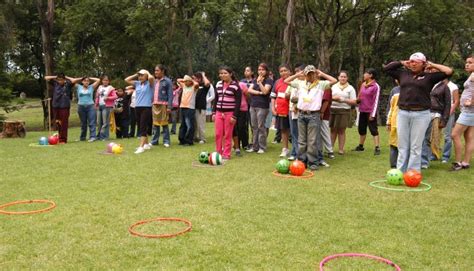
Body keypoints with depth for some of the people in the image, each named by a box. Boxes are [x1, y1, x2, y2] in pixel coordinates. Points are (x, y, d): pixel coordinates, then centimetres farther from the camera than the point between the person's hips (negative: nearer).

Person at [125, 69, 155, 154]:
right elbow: (126, 80, 15)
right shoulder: (137, 83, 13)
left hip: (146, 108, -7)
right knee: (141, 127, 12)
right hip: (137, 107, 7)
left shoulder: (149, 83, -2)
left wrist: (147, 73, -3)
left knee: (143, 127, -12)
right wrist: (135, 75, 11)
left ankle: (141, 146, -15)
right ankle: (147, 144, 25)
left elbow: (151, 77, -24)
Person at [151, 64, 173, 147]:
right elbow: (153, 93, 15)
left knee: (164, 123, 0)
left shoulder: (167, 81, -4)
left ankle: (166, 141, 7)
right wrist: (151, 103, 8)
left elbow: (170, 95, -8)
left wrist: (169, 106, -14)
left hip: (163, 105, -6)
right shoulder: (155, 81, 13)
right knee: (155, 124, 10)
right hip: (155, 105, 6)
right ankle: (154, 140, 18)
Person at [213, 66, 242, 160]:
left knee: (227, 135, 1)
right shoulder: (218, 84, 11)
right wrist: (214, 112, 10)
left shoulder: (235, 86, -7)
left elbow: (238, 102, -9)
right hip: (219, 112, 5)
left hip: (230, 113, -5)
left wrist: (234, 116, -13)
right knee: (218, 134, 5)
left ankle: (226, 154, 9)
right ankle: (218, 152, 17)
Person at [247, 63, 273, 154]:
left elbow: (265, 91, -14)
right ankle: (254, 146, 12)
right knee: (254, 127, 7)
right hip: (253, 106, 6)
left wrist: (259, 82, -14)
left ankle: (262, 147, 1)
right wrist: (259, 92, -8)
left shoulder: (269, 80, 0)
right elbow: (249, 90, 4)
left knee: (261, 127, -5)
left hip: (262, 107, -6)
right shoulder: (255, 80, 17)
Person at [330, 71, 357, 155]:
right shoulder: (334, 86, 13)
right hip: (333, 110, 2)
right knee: (333, 130, 3)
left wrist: (343, 100, -10)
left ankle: (341, 149, 6)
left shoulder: (350, 88, 7)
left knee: (341, 130, 1)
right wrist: (333, 98, -10)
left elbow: (354, 101, 1)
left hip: (344, 111, -1)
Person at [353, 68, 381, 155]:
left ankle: (377, 148, -4)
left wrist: (373, 114, -15)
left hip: (370, 111, -7)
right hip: (362, 111, 7)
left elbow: (376, 101, -13)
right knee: (361, 129, 14)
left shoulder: (376, 86, -11)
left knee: (373, 129, -6)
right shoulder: (363, 84, 10)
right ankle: (360, 146, 26)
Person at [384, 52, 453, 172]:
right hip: (402, 113, 3)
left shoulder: (429, 77, 4)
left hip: (421, 115, -3)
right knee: (402, 146, 7)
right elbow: (386, 68, 23)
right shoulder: (403, 74, 14)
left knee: (415, 147, 2)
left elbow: (449, 71, -1)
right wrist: (402, 63, 18)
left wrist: (432, 65, 8)